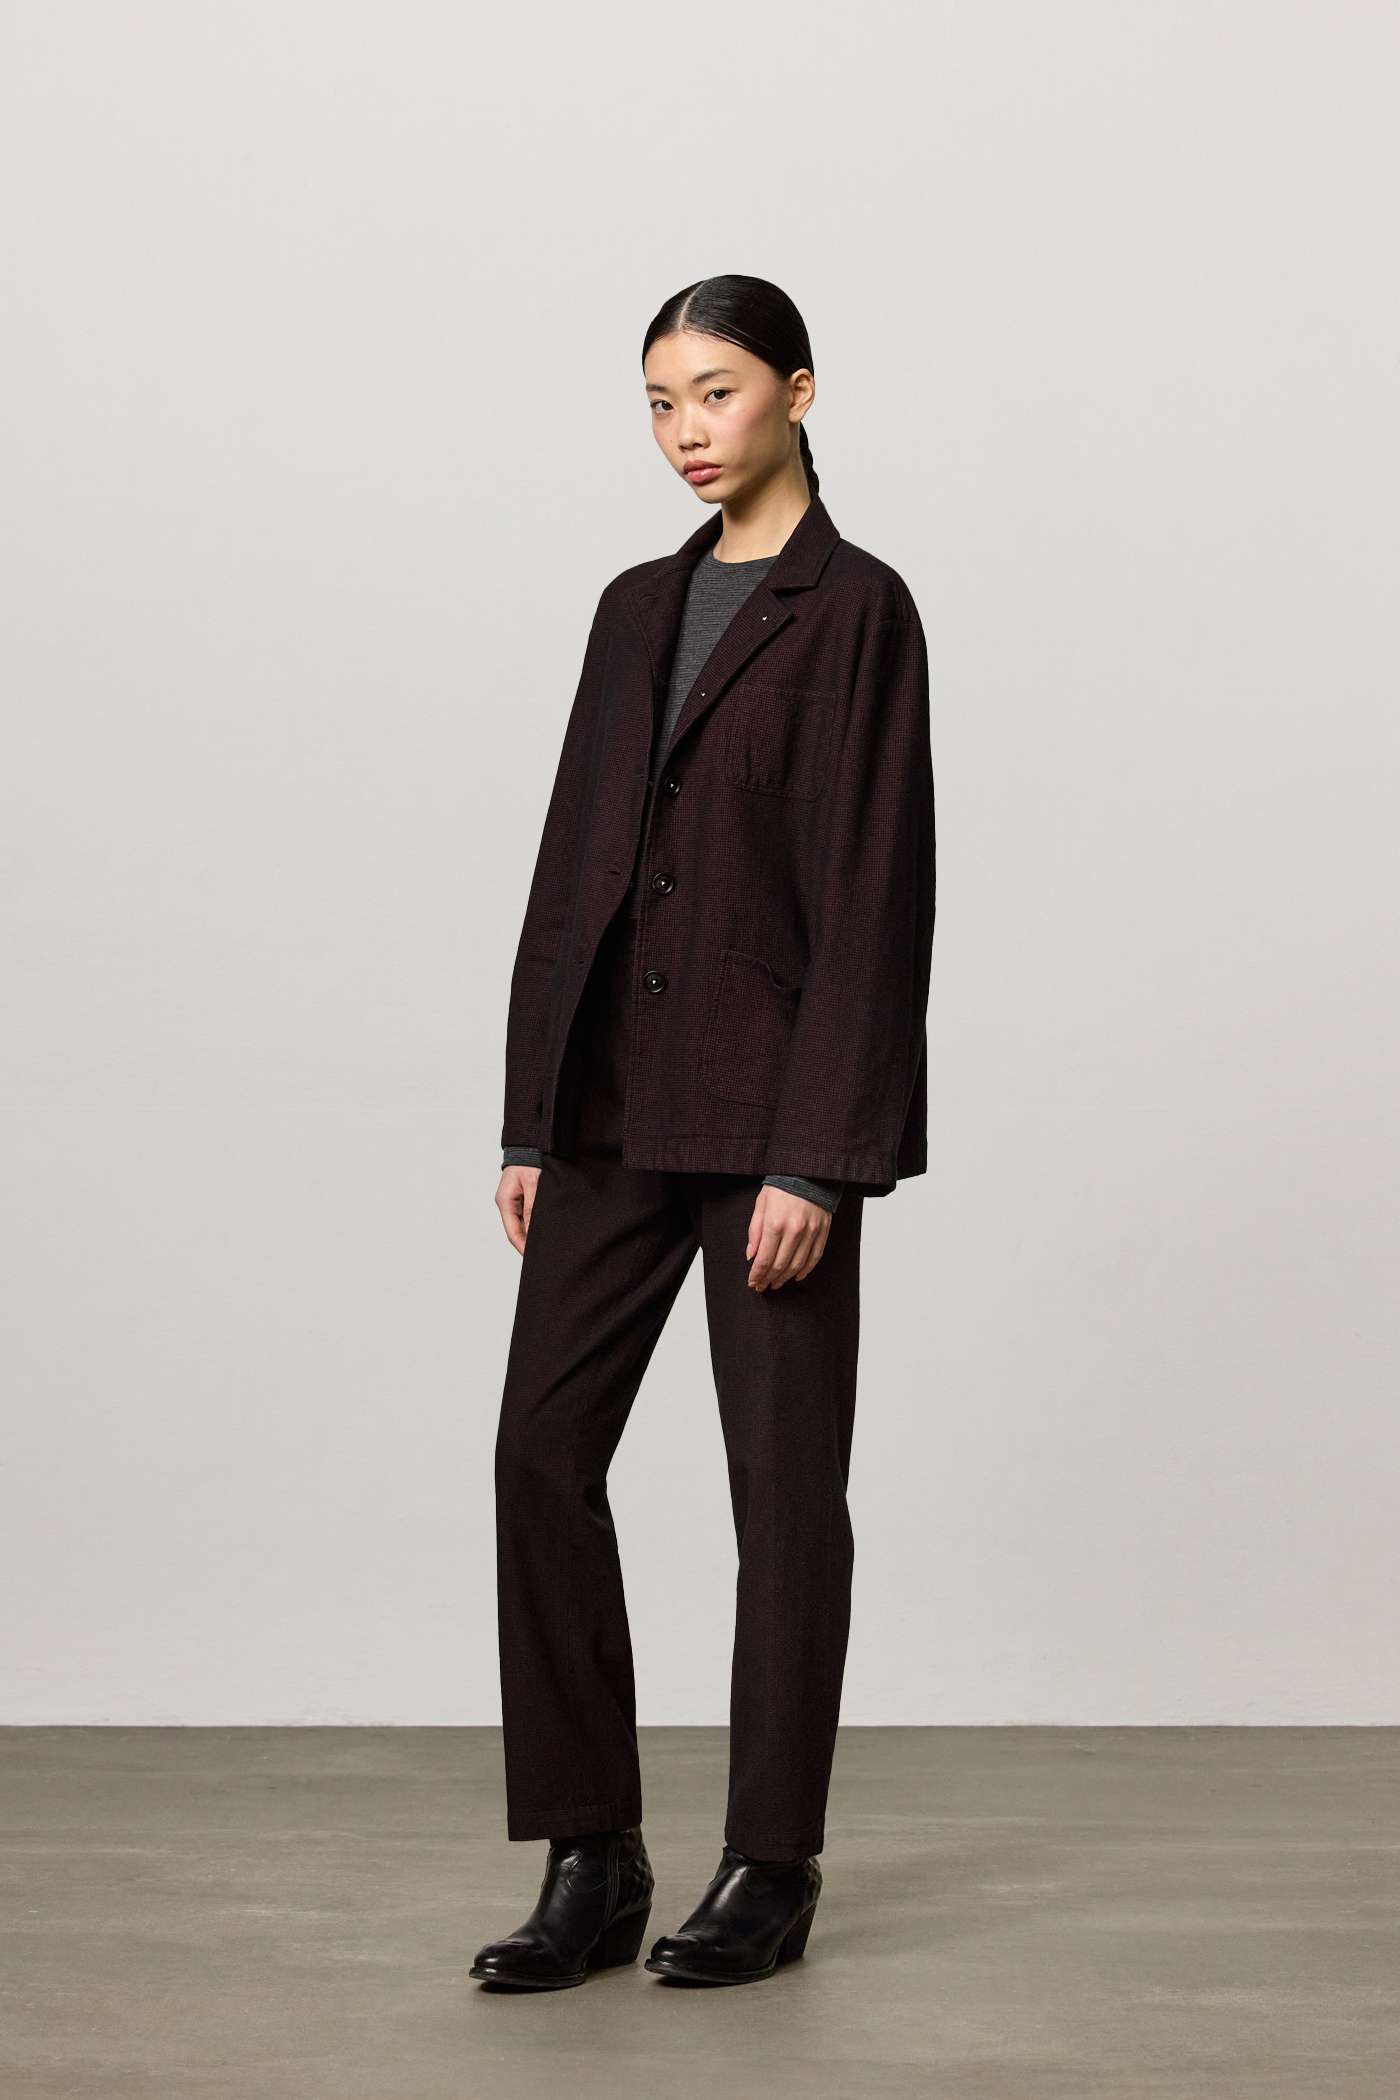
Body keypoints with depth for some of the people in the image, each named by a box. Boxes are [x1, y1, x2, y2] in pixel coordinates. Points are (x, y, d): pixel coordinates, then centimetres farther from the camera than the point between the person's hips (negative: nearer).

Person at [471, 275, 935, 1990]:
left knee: (781, 1480, 2)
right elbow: (572, 864, 13)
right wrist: (528, 1119, 8)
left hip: (769, 1106, -6)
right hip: (613, 1105, 7)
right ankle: (590, 1861, 10)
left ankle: (770, 1868, 15)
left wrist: (813, 1156, -17)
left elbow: (872, 889, -12)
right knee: (543, 1446, 1)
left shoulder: (854, 609, -7)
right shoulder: (637, 609, 14)